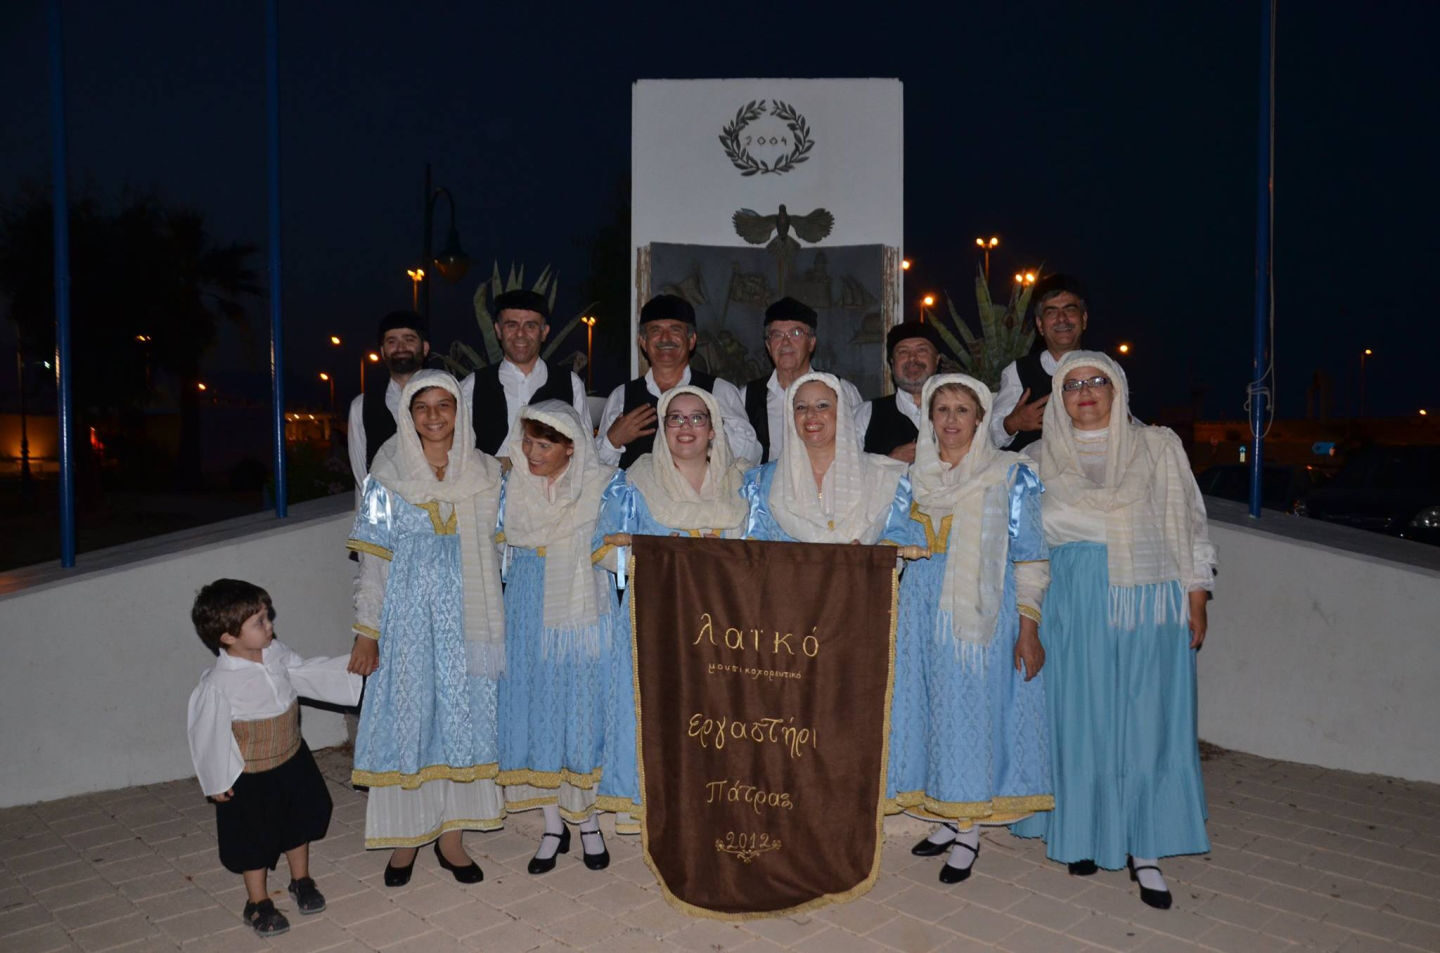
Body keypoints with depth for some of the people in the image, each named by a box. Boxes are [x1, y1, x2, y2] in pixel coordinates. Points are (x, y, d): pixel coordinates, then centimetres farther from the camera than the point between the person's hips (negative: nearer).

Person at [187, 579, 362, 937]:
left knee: (300, 821, 23)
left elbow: (308, 673, 5)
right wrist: (216, 782, -9)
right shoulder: (217, 685, -29)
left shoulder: (276, 653, -12)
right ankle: (258, 902, 37)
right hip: (250, 778, -6)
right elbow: (208, 735, -18)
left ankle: (301, 880, 47)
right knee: (254, 839, 14)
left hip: (293, 760, 6)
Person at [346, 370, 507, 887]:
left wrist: (494, 626, 4)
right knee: (405, 716, 4)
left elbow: (494, 550, 8)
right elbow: (374, 560, -1)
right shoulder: (389, 476, -2)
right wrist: (366, 632, -5)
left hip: (465, 616, 2)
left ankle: (450, 837, 20)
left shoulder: (486, 473, 3)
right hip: (408, 615, -1)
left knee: (462, 715, 6)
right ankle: (406, 836, 21)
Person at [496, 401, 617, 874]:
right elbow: (497, 545, 13)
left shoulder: (600, 486, -9)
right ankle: (553, 826, 22)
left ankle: (588, 823, 23)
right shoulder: (511, 487, -1)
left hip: (582, 613, -2)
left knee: (583, 713, 5)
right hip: (528, 617, 3)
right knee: (536, 714, 7)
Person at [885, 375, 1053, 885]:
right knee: (932, 706, 8)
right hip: (924, 610, 5)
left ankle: (968, 832, 14)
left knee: (974, 706, 0)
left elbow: (1029, 556, -6)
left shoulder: (1009, 473, -4)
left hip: (981, 612, -4)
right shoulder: (915, 474, 9)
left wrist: (1029, 629, -10)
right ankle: (951, 816, 25)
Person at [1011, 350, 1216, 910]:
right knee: (1079, 716, 4)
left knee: (1146, 717, 0)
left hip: (1148, 600, -1)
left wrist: (1196, 600, 0)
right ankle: (1084, 832, 20)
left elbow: (1187, 524, 6)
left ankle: (1143, 850, 9)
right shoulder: (1044, 457, 11)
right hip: (1072, 601, 1)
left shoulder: (1158, 446, 8)